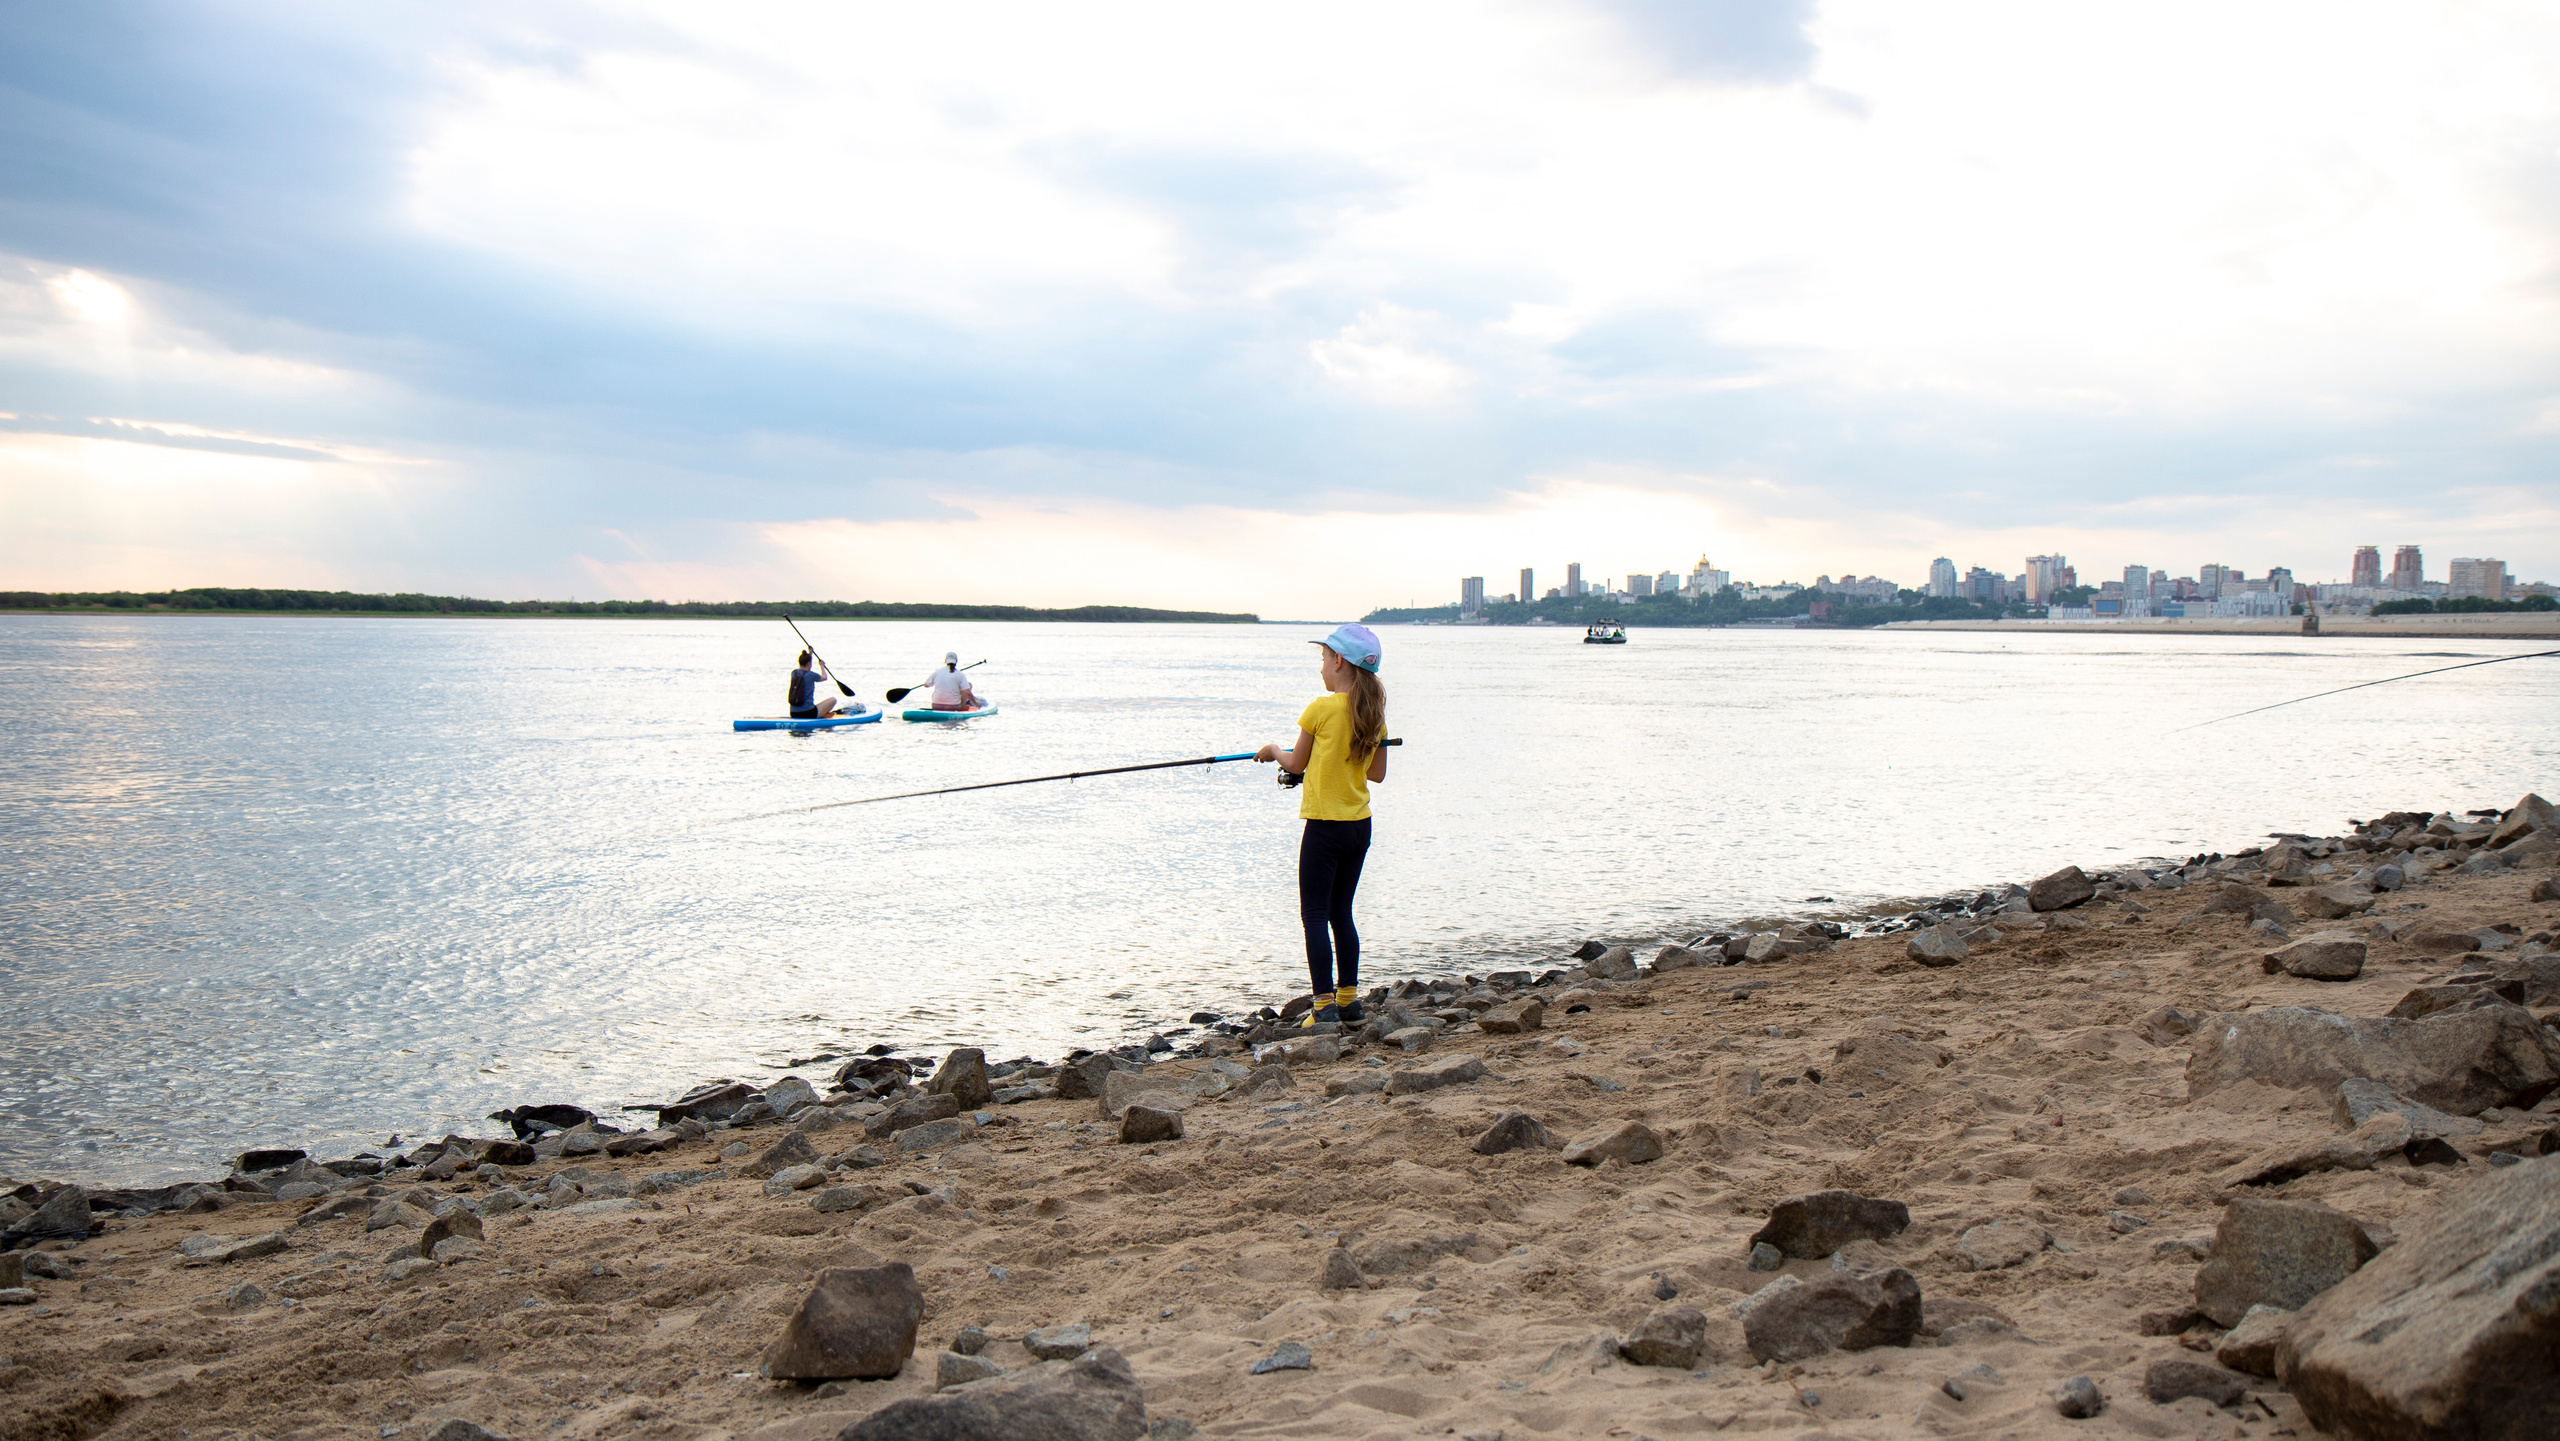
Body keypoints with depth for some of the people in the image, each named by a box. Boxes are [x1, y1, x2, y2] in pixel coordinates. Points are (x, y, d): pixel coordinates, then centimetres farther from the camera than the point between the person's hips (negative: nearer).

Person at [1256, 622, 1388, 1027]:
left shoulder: (1321, 708, -13)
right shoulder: (1374, 713, 5)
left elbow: (1295, 764, -2)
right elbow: (1377, 773, 13)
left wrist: (1274, 752, 18)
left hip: (1324, 824, -6)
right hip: (1359, 825, 6)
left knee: (1315, 915, 0)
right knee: (1341, 912, 16)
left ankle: (1325, 1005, -4)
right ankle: (1348, 998, 19)